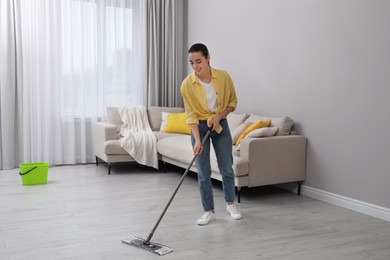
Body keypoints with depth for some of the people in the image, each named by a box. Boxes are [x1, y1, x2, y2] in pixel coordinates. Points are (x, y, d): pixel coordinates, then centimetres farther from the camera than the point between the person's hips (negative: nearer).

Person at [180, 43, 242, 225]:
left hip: (220, 125, 1)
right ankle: (209, 211, 16)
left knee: (227, 168, 9)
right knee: (203, 173, 1)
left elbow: (233, 102, 0)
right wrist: (197, 140, -24)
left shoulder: (223, 77, -14)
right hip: (199, 127, -1)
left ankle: (230, 204, 31)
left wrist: (219, 115, -16)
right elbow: (191, 114, -15)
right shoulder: (187, 84, -17)